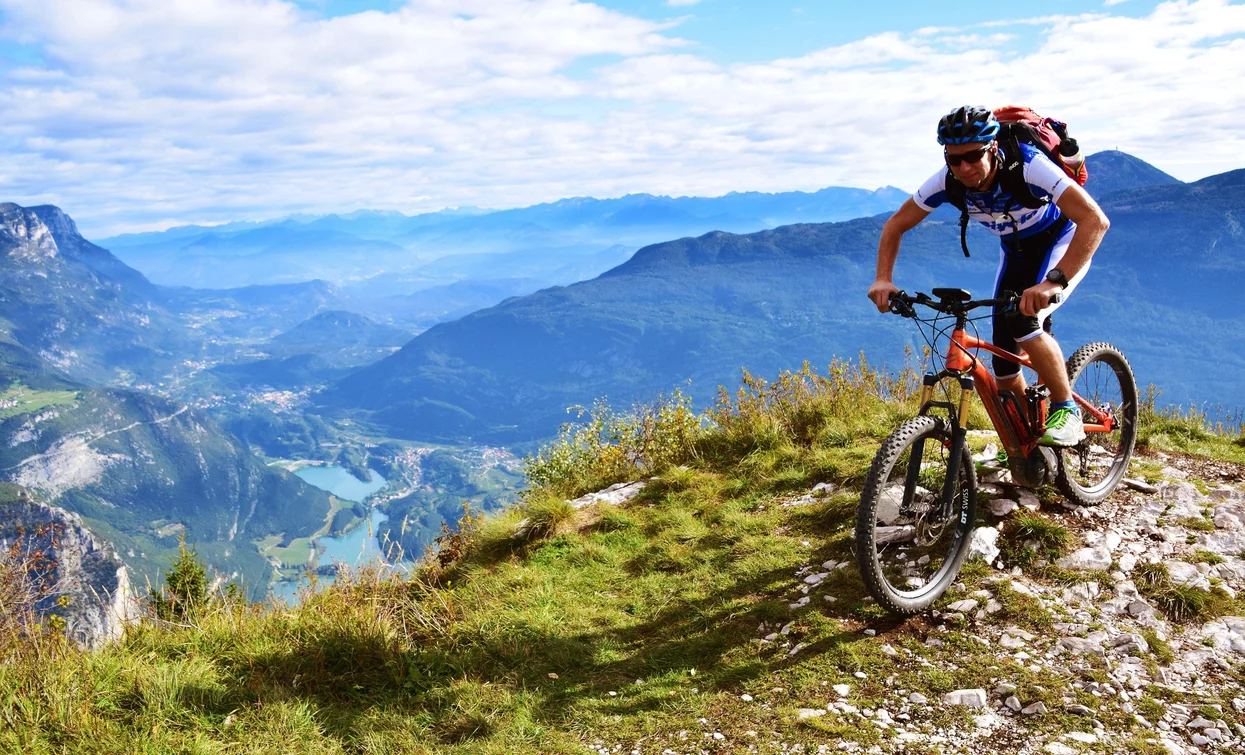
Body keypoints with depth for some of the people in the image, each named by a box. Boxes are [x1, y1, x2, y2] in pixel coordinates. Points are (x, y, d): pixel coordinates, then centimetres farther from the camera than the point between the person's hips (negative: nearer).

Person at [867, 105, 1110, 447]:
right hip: (1015, 249, 5)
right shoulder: (947, 181, -23)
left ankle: (1067, 412, -12)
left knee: (1025, 320, -31)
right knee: (1004, 363, 0)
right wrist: (883, 279, -25)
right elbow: (896, 225, -9)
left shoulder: (1028, 166, -37)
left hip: (1061, 240, -5)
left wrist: (1054, 281, -56)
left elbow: (1096, 220, -45)